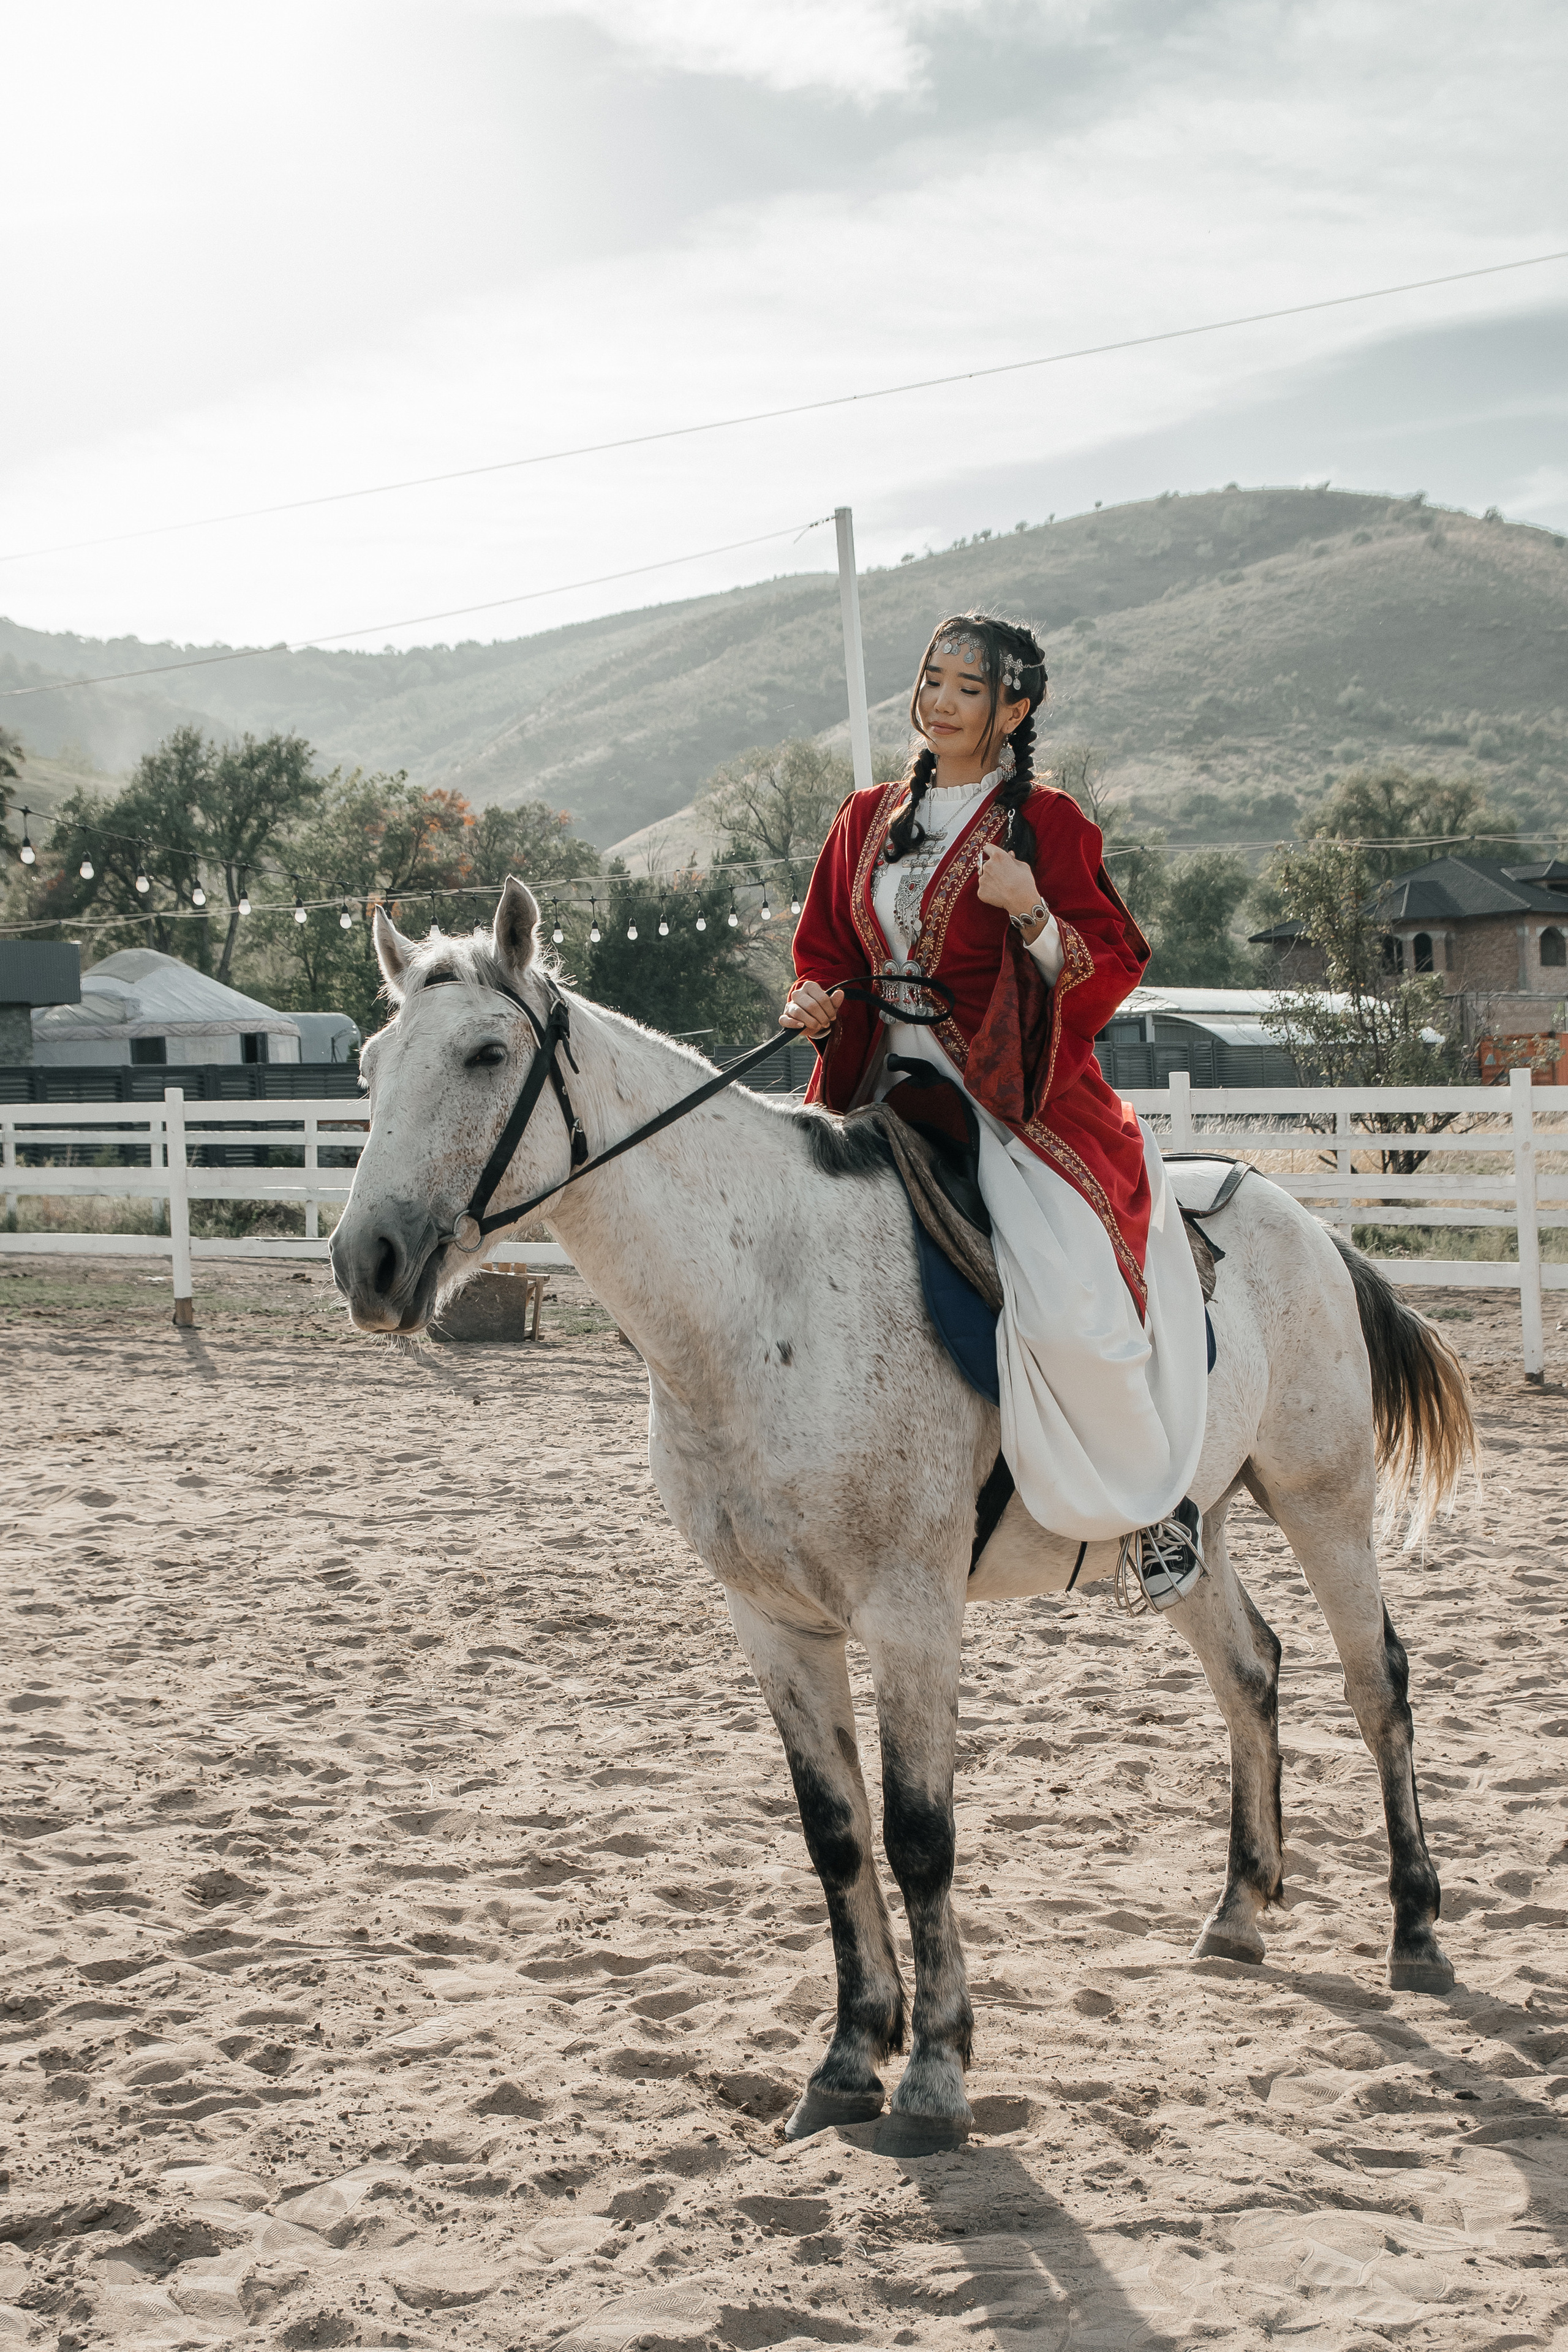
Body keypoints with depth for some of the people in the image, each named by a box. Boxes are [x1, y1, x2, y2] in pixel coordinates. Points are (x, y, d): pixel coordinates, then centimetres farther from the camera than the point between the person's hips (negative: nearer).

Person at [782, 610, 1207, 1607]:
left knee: (1069, 1313, -27)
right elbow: (826, 950, 20)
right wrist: (814, 1004, -2)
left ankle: (1155, 1499, 0)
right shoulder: (867, 821, 13)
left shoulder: (1047, 824, -2)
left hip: (1023, 1101, -6)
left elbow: (1109, 973, -5)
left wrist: (1032, 913, -22)